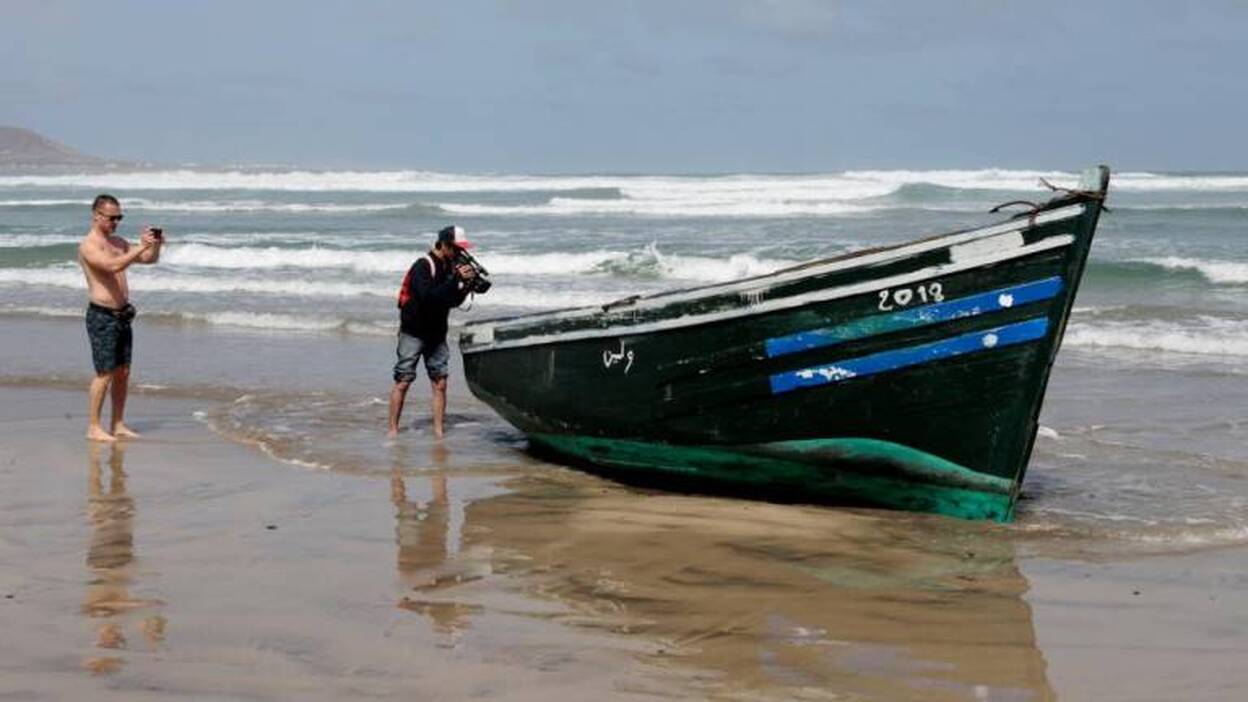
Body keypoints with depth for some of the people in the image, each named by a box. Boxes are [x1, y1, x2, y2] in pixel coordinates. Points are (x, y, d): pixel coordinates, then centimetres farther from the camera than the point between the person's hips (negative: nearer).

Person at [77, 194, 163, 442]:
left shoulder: (118, 243, 14)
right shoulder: (88, 245, -12)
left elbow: (149, 259, 15)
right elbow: (113, 266, -28)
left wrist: (155, 245, -6)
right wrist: (141, 246, -29)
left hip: (123, 314, 8)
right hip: (102, 316, -8)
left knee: (123, 373, 9)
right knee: (105, 374, -7)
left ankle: (118, 425, 16)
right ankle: (94, 428, -1)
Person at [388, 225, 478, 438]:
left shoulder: (450, 267, 5)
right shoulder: (423, 266, -16)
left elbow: (454, 301, 9)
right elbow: (428, 296, -30)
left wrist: (467, 285, -8)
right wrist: (456, 279, -30)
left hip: (436, 334, 6)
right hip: (413, 333, -6)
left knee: (440, 383, 1)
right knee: (403, 382, -4)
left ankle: (438, 431, 4)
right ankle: (393, 429, 3)